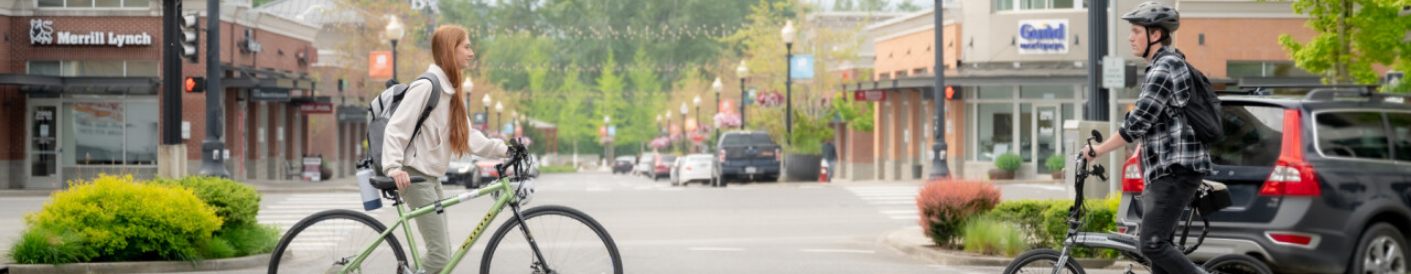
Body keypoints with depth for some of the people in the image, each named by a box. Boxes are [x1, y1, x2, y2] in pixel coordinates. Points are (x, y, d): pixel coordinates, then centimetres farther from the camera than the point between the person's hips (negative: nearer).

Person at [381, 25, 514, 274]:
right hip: (414, 177, -10)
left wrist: (502, 150, 1)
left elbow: (468, 137, 12)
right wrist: (394, 167, -32)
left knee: (443, 253, 10)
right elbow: (396, 128, -20)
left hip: (432, 178, 10)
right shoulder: (426, 86, -14)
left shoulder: (451, 91, 15)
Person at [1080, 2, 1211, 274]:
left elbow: (1137, 123, -19)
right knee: (1159, 245, 11)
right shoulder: (1172, 63, 18)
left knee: (1152, 245, -15)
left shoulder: (1164, 68, -15)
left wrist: (1097, 150, -11)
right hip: (1165, 171, 11)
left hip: (1176, 171, -11)